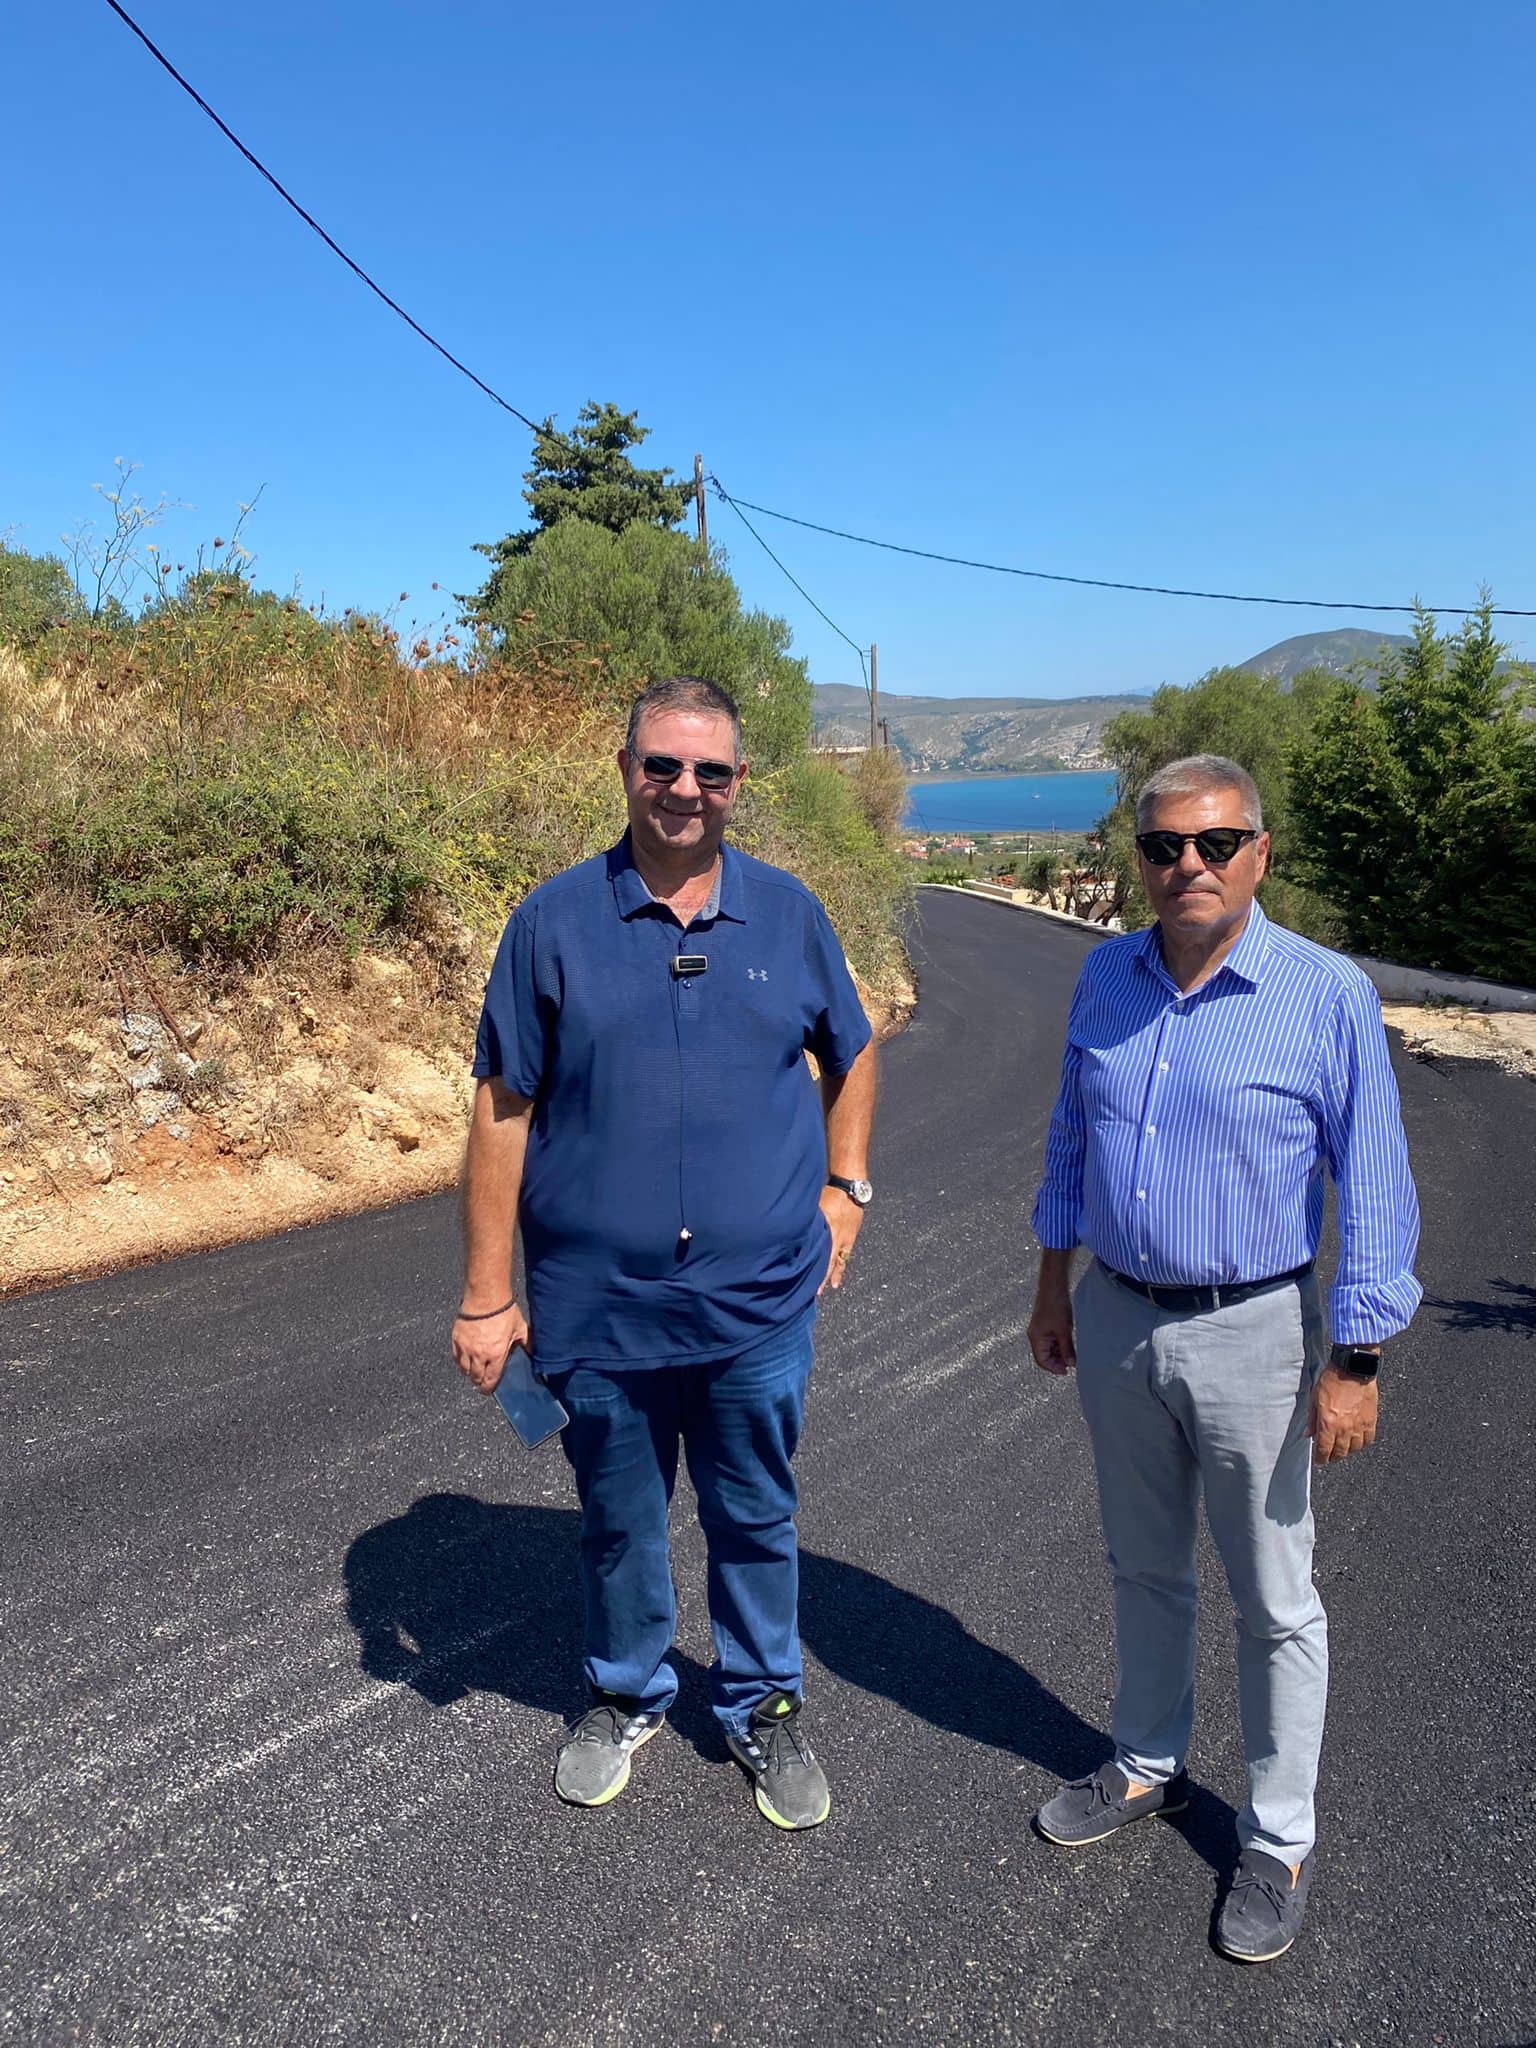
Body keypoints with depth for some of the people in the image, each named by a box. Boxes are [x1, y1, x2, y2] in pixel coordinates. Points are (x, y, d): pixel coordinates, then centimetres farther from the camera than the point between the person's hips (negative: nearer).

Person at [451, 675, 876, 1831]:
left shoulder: (788, 913, 0)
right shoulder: (556, 921, -6)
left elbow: (852, 1053, 15)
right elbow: (503, 1108, -5)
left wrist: (844, 1190, 6)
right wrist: (487, 1294, -6)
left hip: (759, 1301, 1)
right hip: (600, 1303, 0)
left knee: (757, 1517, 17)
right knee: (618, 1520, 18)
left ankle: (764, 1704, 40)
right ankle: (628, 1695, 43)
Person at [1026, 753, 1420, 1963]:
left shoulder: (1327, 994, -15)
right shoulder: (1108, 977, 0)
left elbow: (1375, 1190, -12)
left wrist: (1354, 1362, -14)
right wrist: (1054, 1284, 11)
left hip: (1250, 1333, -4)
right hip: (1116, 1320, 5)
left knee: (1274, 1601, 11)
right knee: (1145, 1570, 21)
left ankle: (1279, 1841, 30)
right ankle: (1149, 1765, 43)